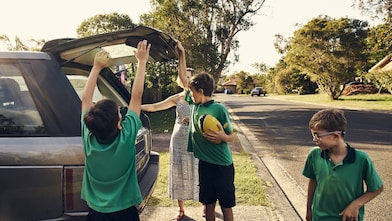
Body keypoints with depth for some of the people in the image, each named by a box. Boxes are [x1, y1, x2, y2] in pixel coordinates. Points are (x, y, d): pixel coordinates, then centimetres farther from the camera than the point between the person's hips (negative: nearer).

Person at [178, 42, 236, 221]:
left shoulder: (219, 109, -15)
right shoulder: (194, 104, 1)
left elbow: (232, 136, -8)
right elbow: (184, 78, 11)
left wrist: (222, 136, -30)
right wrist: (182, 55, 9)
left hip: (222, 165, -5)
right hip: (204, 163, 5)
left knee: (226, 205, 8)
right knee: (208, 203, 17)